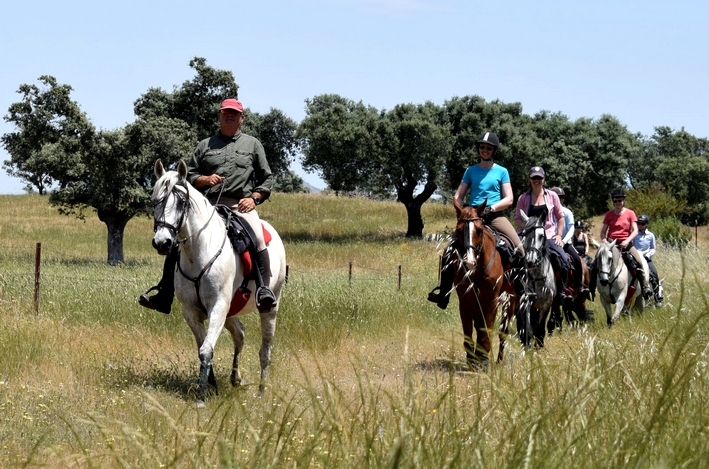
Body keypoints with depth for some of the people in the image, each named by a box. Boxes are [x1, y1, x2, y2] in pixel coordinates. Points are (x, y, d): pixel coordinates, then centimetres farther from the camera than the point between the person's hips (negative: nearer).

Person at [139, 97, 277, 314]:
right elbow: (189, 175, 17)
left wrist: (254, 198, -3)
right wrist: (204, 179, -4)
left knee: (257, 238, -31)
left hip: (241, 206, -2)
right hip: (208, 205, 2)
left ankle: (264, 290, -31)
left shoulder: (253, 145, 16)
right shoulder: (205, 146, 20)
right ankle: (163, 295, -6)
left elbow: (267, 178, 14)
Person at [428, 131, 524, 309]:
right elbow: (458, 196, 11)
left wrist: (491, 208, -15)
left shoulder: (502, 172, 6)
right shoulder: (471, 171, 12)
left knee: (518, 248, -20)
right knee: (450, 250, -13)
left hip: (495, 216, -1)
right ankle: (443, 292, -5)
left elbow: (509, 199, 0)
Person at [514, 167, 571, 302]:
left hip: (549, 236, 0)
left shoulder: (552, 196, 7)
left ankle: (561, 291, 0)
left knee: (563, 261, -20)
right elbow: (517, 219, 5)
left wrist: (559, 235, 2)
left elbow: (560, 217, 12)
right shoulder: (524, 198, 5)